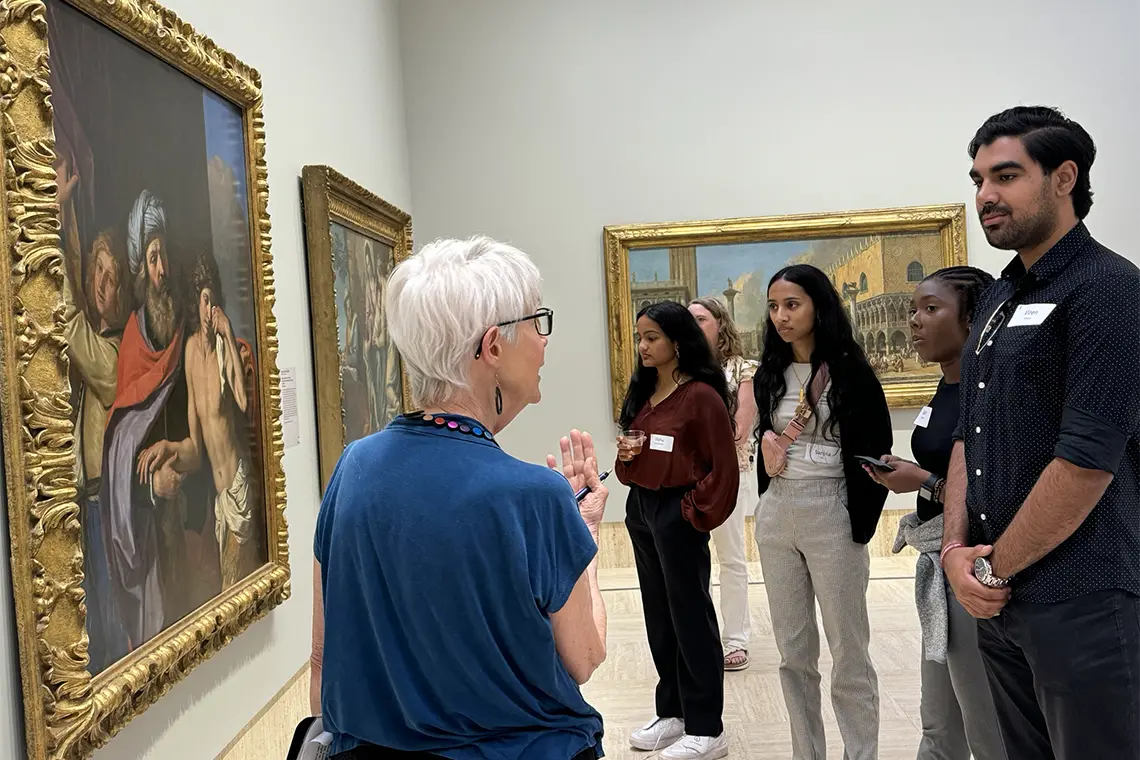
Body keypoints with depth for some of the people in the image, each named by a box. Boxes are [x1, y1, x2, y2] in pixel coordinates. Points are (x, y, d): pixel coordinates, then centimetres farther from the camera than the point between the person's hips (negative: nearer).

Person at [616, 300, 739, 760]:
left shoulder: (701, 395, -13)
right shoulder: (642, 392, 9)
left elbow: (723, 467, -13)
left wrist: (696, 512, -13)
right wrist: (625, 456, -4)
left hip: (678, 513, -8)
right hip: (640, 509, 8)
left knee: (690, 618, 2)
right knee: (658, 616, 16)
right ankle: (672, 713, 31)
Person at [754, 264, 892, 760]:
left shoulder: (850, 372, -7)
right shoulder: (769, 375, 8)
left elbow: (874, 454, -7)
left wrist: (861, 524, -10)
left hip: (832, 513, -5)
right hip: (775, 514, 5)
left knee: (848, 651, 4)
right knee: (793, 650, 12)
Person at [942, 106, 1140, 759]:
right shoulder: (997, 302, 12)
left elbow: (1087, 460, -20)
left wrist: (994, 567, -11)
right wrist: (957, 548, -2)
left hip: (1081, 602, -7)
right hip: (999, 601, 8)